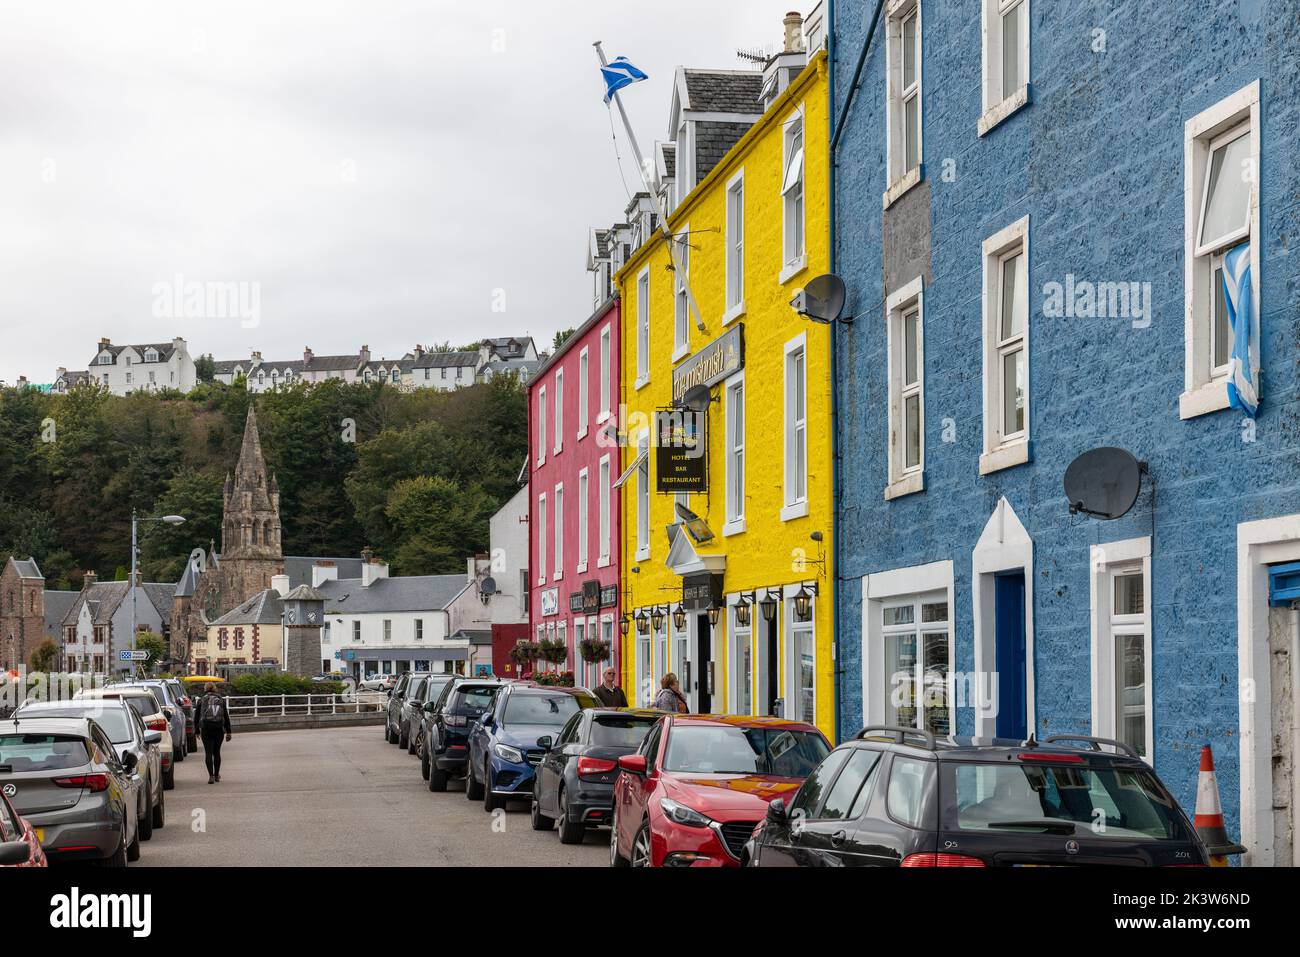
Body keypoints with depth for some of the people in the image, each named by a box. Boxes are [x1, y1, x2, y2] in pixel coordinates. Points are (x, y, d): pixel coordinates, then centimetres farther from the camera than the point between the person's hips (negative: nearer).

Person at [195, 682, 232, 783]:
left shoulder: (201, 701, 3)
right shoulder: (221, 700, 8)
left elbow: (196, 717, 6)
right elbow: (226, 717, 8)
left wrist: (197, 731, 15)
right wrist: (228, 732, 11)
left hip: (206, 729, -2)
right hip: (219, 729, 2)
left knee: (208, 753, -1)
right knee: (217, 752, 15)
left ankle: (211, 776, -12)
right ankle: (217, 775, 22)